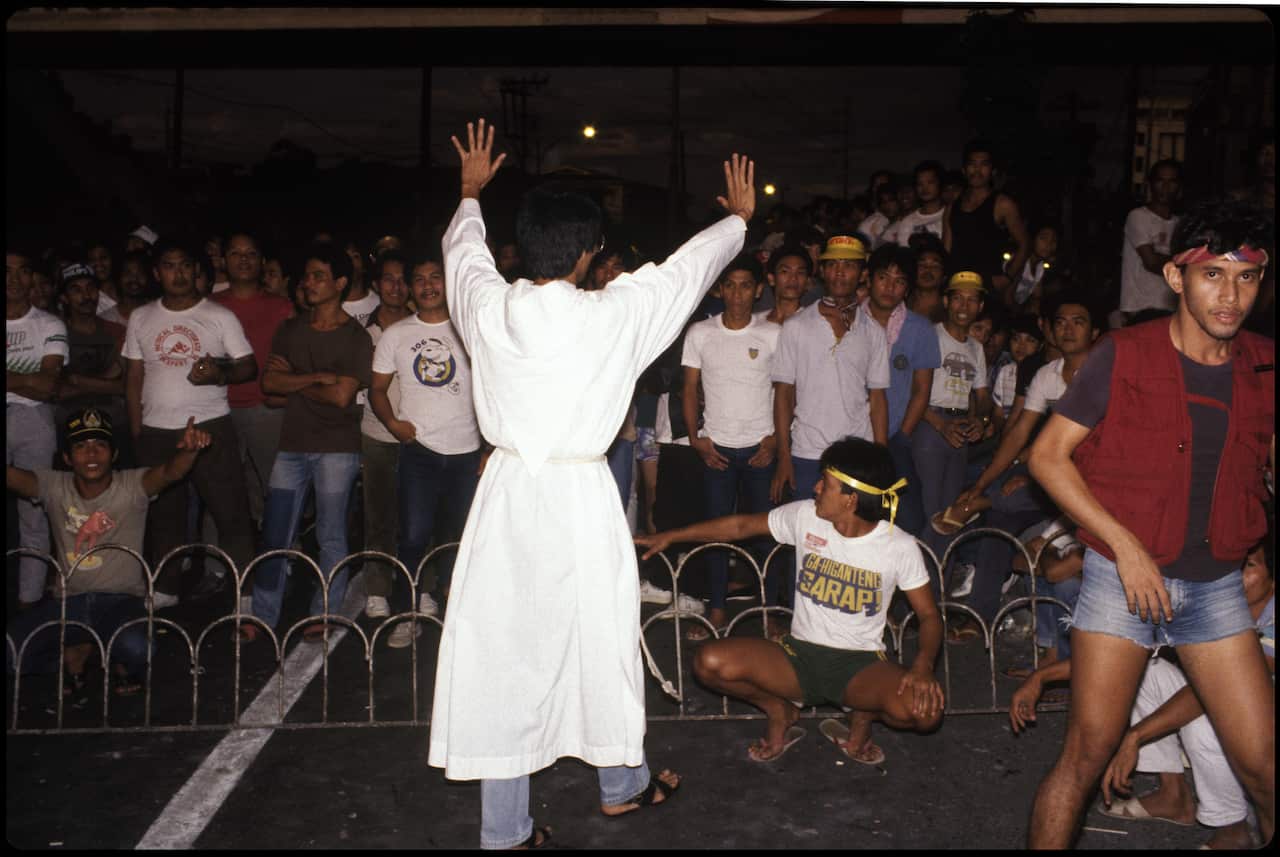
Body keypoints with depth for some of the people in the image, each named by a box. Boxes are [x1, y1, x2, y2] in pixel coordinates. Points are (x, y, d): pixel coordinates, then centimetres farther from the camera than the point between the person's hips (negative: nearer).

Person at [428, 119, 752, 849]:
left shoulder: (489, 309, -4)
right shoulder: (613, 315, -11)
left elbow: (463, 250, 20)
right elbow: (690, 266, 6)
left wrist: (471, 191, 41)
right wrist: (741, 215, 26)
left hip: (507, 493, 3)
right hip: (581, 495, -3)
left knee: (503, 645, 9)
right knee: (600, 636, 15)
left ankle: (505, 828, 20)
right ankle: (623, 784, 38)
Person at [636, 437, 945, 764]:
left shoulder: (899, 547, -10)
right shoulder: (804, 516, -5)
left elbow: (929, 615, -3)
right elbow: (742, 525, 7)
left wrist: (923, 665, -24)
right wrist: (670, 536, 7)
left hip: (861, 664, -1)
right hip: (800, 653, 2)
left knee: (926, 710, -32)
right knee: (710, 662, -24)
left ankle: (862, 716, 6)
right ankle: (779, 711, 8)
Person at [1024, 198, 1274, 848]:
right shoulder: (1123, 356, -9)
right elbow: (1047, 456, -9)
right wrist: (1125, 544, -14)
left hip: (1218, 584, 4)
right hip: (1122, 576, -4)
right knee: (1086, 756, 1)